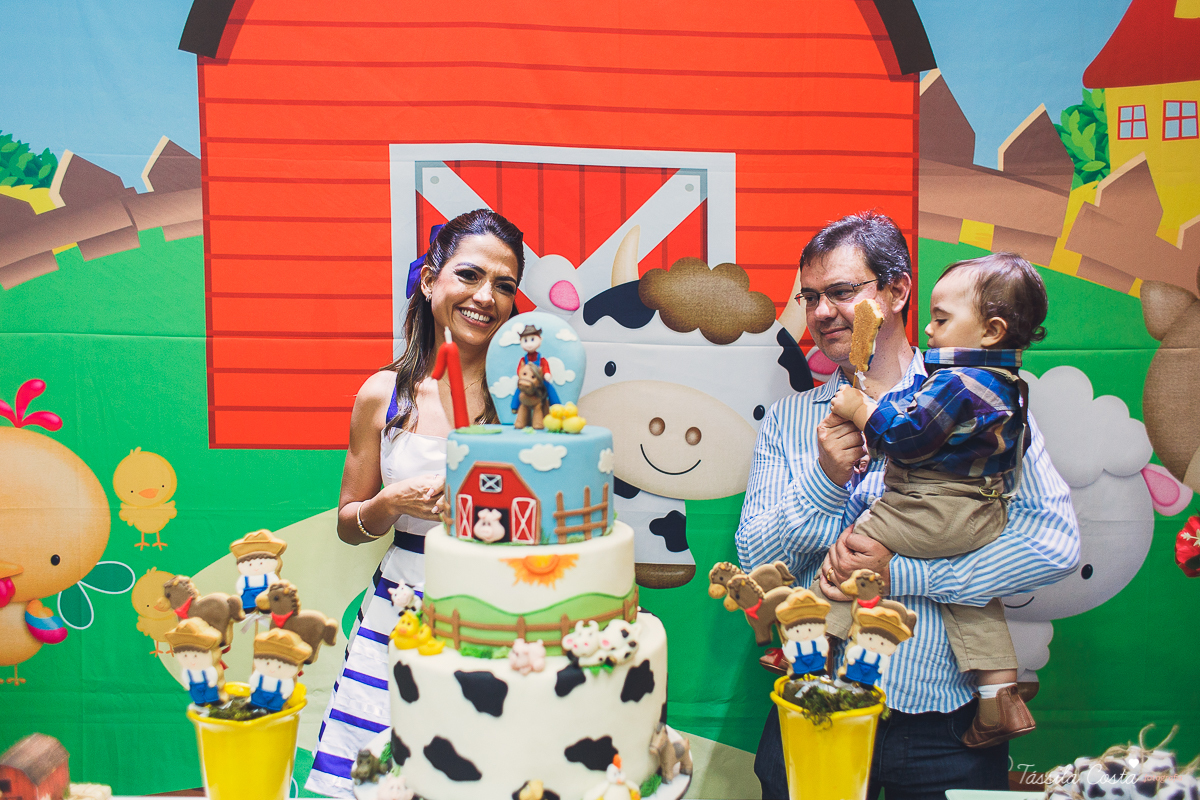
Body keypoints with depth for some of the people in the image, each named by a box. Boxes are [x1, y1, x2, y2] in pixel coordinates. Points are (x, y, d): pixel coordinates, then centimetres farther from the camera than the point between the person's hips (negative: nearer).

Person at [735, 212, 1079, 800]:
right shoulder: (788, 420, 5)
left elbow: (1054, 541, -12)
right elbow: (755, 561, -1)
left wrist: (898, 573, -16)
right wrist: (824, 479, -17)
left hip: (944, 724, -1)